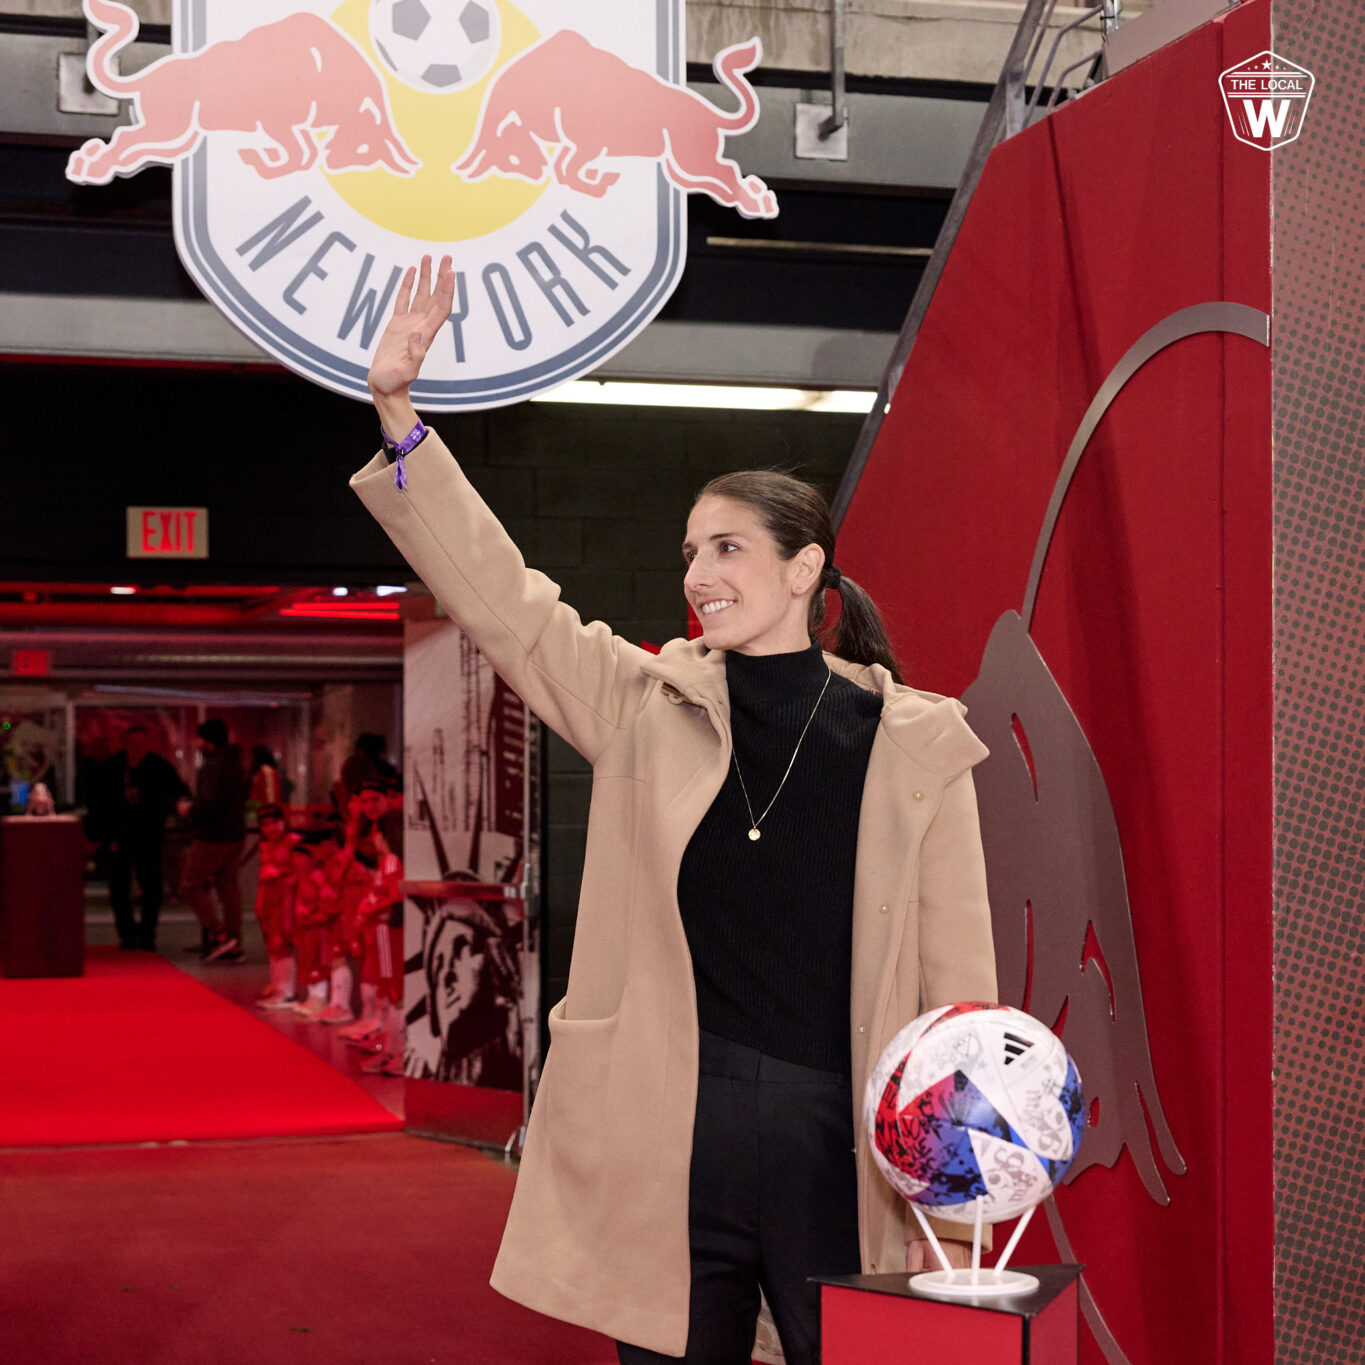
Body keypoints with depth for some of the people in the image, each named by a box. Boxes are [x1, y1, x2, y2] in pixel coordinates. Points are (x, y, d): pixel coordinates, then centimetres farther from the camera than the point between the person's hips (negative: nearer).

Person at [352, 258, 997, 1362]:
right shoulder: (645, 707, 5)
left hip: (840, 1148, -1)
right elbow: (497, 595, -2)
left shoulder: (915, 745, -1)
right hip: (667, 1148, 2)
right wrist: (397, 411, -12)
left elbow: (958, 984, 0)